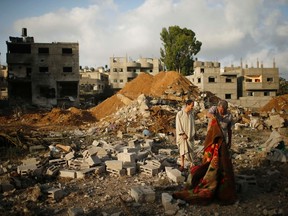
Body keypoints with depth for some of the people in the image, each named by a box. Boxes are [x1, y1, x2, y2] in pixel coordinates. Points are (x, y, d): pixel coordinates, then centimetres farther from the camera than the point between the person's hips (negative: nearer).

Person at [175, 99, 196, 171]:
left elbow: (193, 124, 6)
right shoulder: (179, 114, -12)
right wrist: (182, 134, -14)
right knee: (183, 149, 3)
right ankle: (182, 165, 11)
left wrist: (193, 134, 0)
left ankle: (191, 164, 17)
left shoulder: (191, 114, 0)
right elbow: (178, 125, -11)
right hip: (182, 135, -3)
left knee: (190, 149, 6)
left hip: (190, 135, 3)